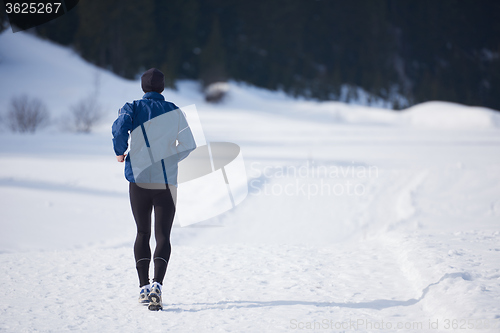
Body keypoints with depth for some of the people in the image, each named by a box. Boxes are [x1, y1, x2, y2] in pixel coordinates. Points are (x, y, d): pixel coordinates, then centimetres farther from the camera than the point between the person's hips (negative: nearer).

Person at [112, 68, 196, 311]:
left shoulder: (133, 107, 2)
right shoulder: (175, 112, 6)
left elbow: (120, 127, -19)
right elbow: (188, 146, 5)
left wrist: (120, 152, -1)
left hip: (139, 179, 0)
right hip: (167, 182, 0)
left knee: (143, 233, 15)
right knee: (163, 236, -1)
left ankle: (144, 287, 12)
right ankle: (157, 284, -23)